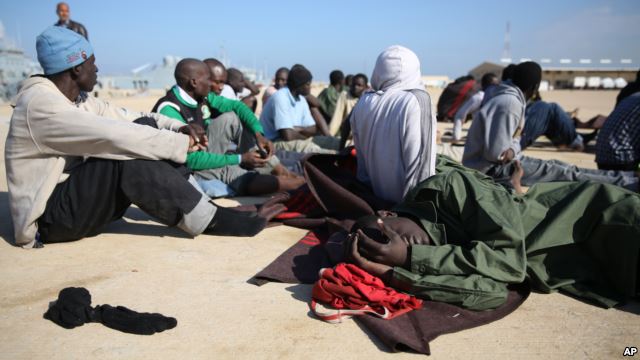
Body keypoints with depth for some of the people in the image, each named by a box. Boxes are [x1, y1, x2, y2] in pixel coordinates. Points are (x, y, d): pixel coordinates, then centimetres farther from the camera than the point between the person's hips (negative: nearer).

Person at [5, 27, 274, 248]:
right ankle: (210, 220, -22)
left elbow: (125, 118, 4)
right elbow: (115, 135, -29)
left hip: (77, 193, 9)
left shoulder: (78, 99, 7)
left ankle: (201, 205, -10)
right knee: (129, 158, -31)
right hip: (50, 217, -9)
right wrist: (182, 143, -23)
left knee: (146, 126, -5)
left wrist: (179, 128, -14)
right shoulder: (41, 104, -22)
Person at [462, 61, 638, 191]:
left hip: (499, 163, 9)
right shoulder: (510, 104, -22)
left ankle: (624, 179, 12)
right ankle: (625, 184, 0)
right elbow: (496, 153, -26)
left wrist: (513, 149, -2)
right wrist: (513, 151, -7)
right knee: (564, 173, -8)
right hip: (493, 169, -9)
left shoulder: (510, 99, 11)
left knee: (558, 166, 7)